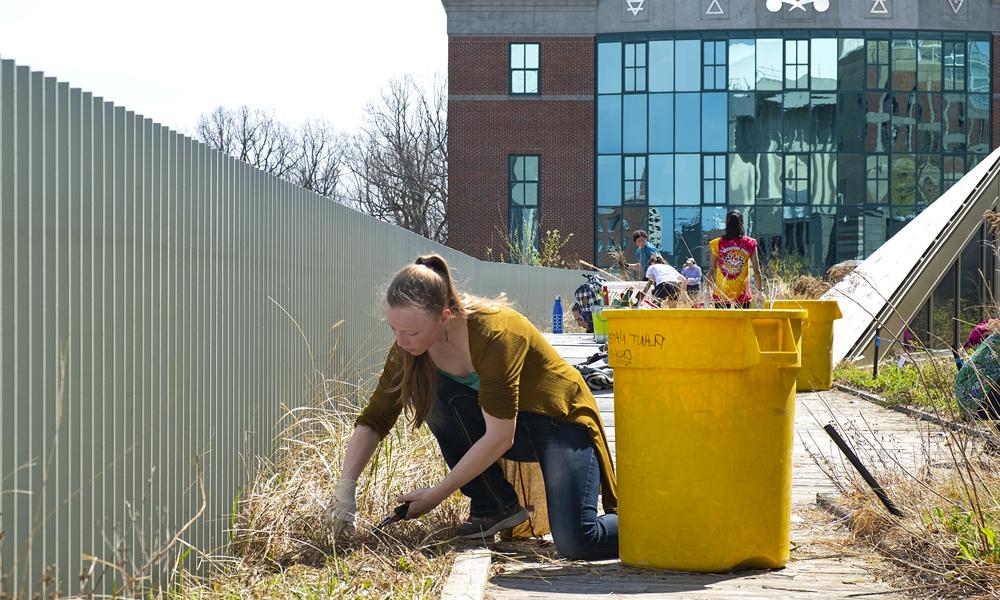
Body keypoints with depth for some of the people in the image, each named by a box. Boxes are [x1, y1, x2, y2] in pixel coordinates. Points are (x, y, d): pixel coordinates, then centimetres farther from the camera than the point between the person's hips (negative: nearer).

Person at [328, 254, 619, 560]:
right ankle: (495, 506, -8)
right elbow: (374, 419, -9)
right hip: (498, 424, 7)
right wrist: (345, 488, -22)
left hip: (561, 419, -6)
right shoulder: (409, 347, -13)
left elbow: (500, 438, -31)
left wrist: (435, 495, -27)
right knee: (436, 396, -24)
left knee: (576, 542, -27)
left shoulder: (494, 333, -32)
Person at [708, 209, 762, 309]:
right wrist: (761, 290, 6)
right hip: (742, 293, 0)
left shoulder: (717, 244, -4)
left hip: (721, 293, 0)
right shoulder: (750, 244, -4)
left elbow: (711, 270, -1)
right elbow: (757, 271, -2)